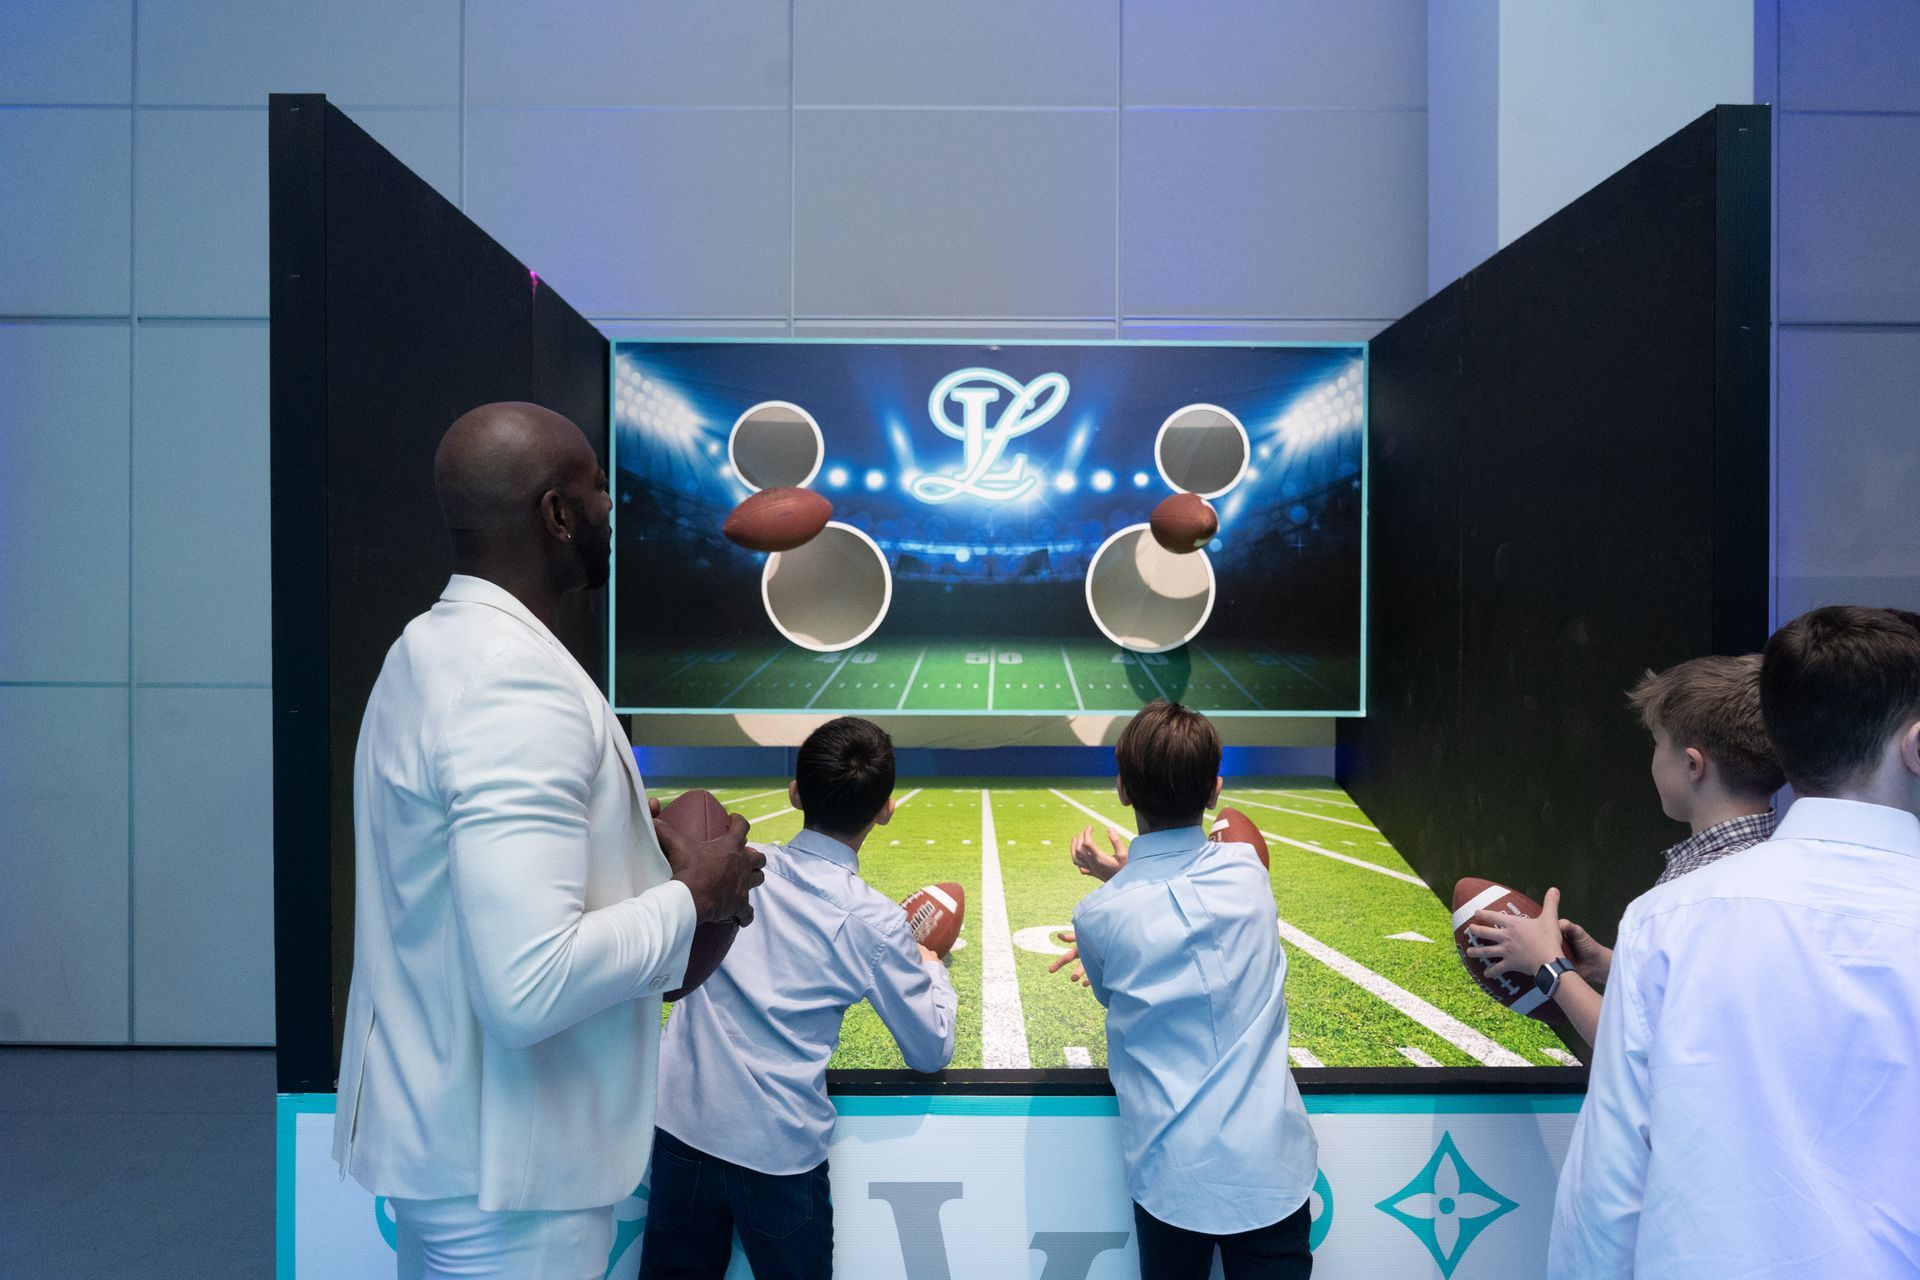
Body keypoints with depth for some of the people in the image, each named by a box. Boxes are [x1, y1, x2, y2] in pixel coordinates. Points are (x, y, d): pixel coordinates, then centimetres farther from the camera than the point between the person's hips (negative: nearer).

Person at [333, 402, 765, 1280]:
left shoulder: (435, 647, 6)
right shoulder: (520, 684, -26)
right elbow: (528, 984, -32)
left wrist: (640, 858, 5)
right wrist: (691, 897, -18)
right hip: (500, 1163, -9)